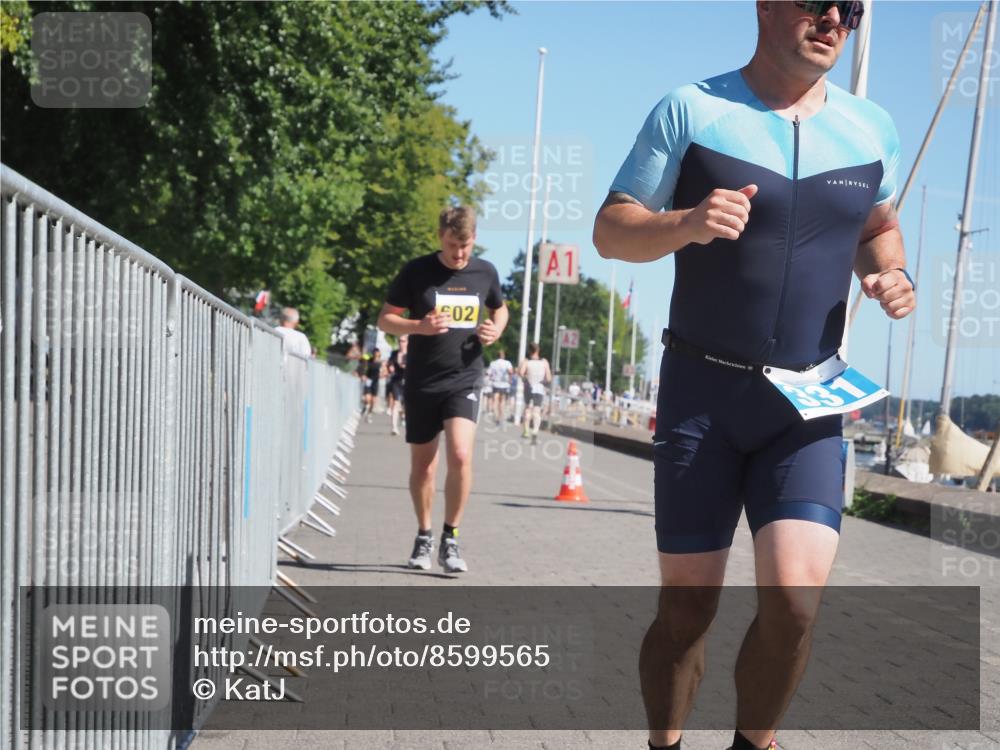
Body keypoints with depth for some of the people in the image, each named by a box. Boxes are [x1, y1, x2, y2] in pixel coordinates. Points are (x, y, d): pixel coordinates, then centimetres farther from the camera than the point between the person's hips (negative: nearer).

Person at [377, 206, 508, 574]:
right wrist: (420, 326, -18)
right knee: (422, 465, 9)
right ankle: (424, 536, 29)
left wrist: (495, 330, 0)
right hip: (421, 382, 0)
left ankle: (450, 540, -4)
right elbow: (385, 319, 1)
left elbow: (499, 309, 22)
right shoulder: (416, 271, -4)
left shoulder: (485, 272, 4)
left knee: (460, 456, -18)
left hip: (464, 380, 0)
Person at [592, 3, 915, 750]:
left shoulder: (871, 128, 7)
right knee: (688, 605, 2)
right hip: (701, 392, -2)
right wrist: (685, 224, -23)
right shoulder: (690, 110, -3)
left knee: (796, 599, -13)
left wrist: (890, 273, 1)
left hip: (807, 404, 2)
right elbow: (610, 230, -3)